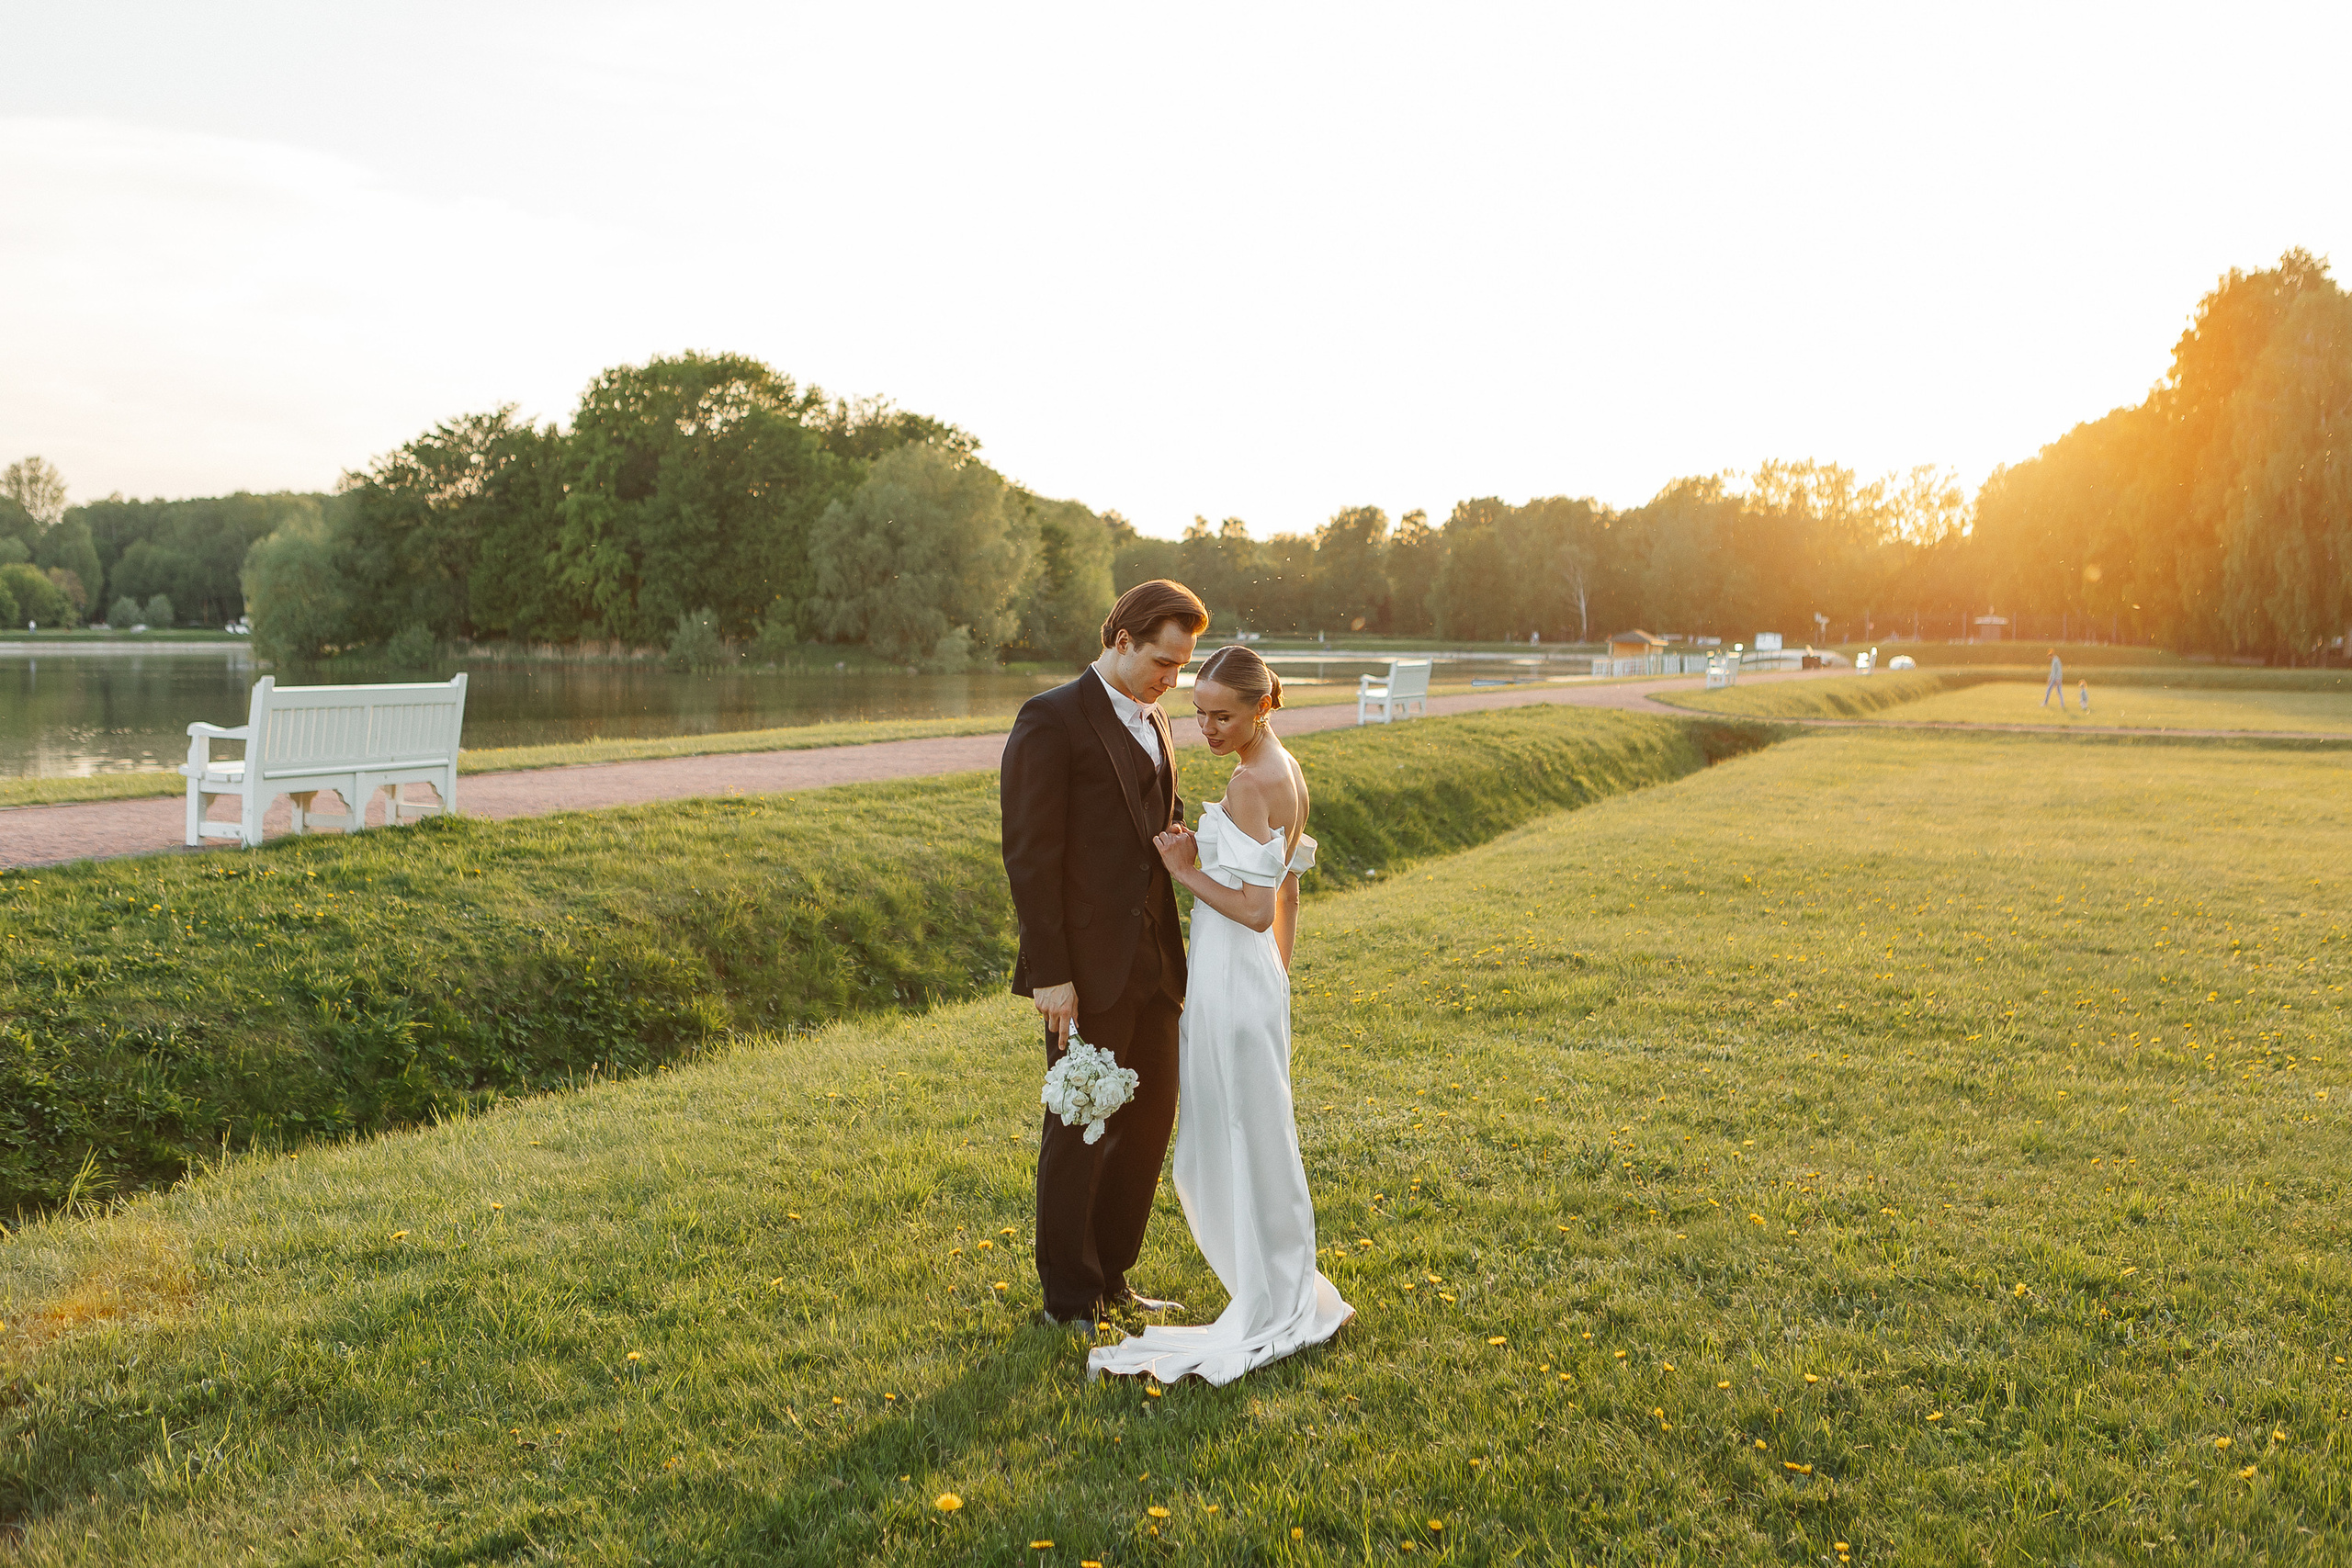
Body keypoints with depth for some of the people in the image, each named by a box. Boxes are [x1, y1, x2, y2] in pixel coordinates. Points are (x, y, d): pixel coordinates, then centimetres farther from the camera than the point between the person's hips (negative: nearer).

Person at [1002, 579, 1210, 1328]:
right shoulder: (1051, 720, -11)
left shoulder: (1153, 724, 14)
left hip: (1152, 960, 8)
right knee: (1081, 1129, 4)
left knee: (1150, 1117, 14)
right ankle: (1069, 1299, 19)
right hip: (1087, 967, -8)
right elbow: (1030, 854, -15)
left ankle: (1109, 1275, 30)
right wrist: (1048, 974, -18)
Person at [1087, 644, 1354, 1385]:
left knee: (1242, 1141, 2)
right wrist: (1278, 981, 24)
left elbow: (1256, 911, -23)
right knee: (1253, 1137, 18)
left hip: (1232, 979, -10)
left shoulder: (1250, 783, -19)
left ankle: (1273, 1311, 15)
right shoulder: (1288, 774, 10)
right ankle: (1290, 1291, 30)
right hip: (1256, 975, 10)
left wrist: (1188, 871, -13)